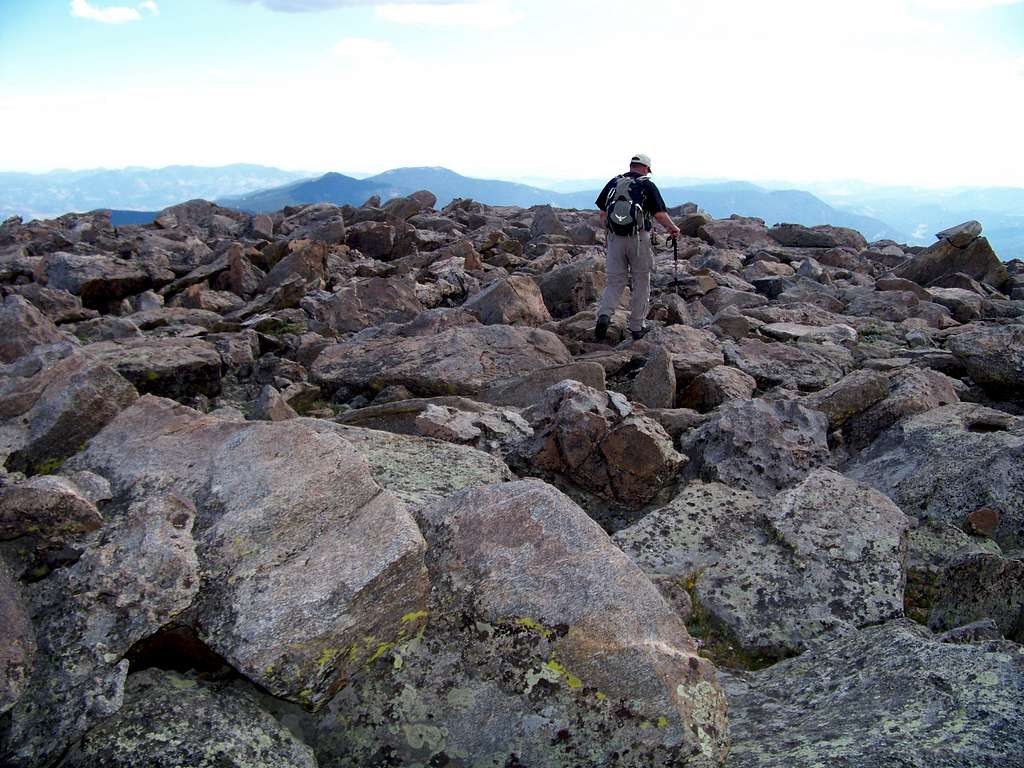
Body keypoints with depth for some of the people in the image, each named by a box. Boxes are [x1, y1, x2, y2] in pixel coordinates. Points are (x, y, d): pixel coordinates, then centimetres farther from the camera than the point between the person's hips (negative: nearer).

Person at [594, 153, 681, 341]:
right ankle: (637, 327, 16)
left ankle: (604, 315, -16)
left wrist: (606, 228, 25)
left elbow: (602, 213, 8)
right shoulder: (647, 185, -1)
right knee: (641, 283, 10)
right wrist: (673, 228, 9)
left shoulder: (613, 183, 9)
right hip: (639, 239, -3)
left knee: (615, 282, 9)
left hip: (615, 238, 3)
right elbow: (660, 214, -7)